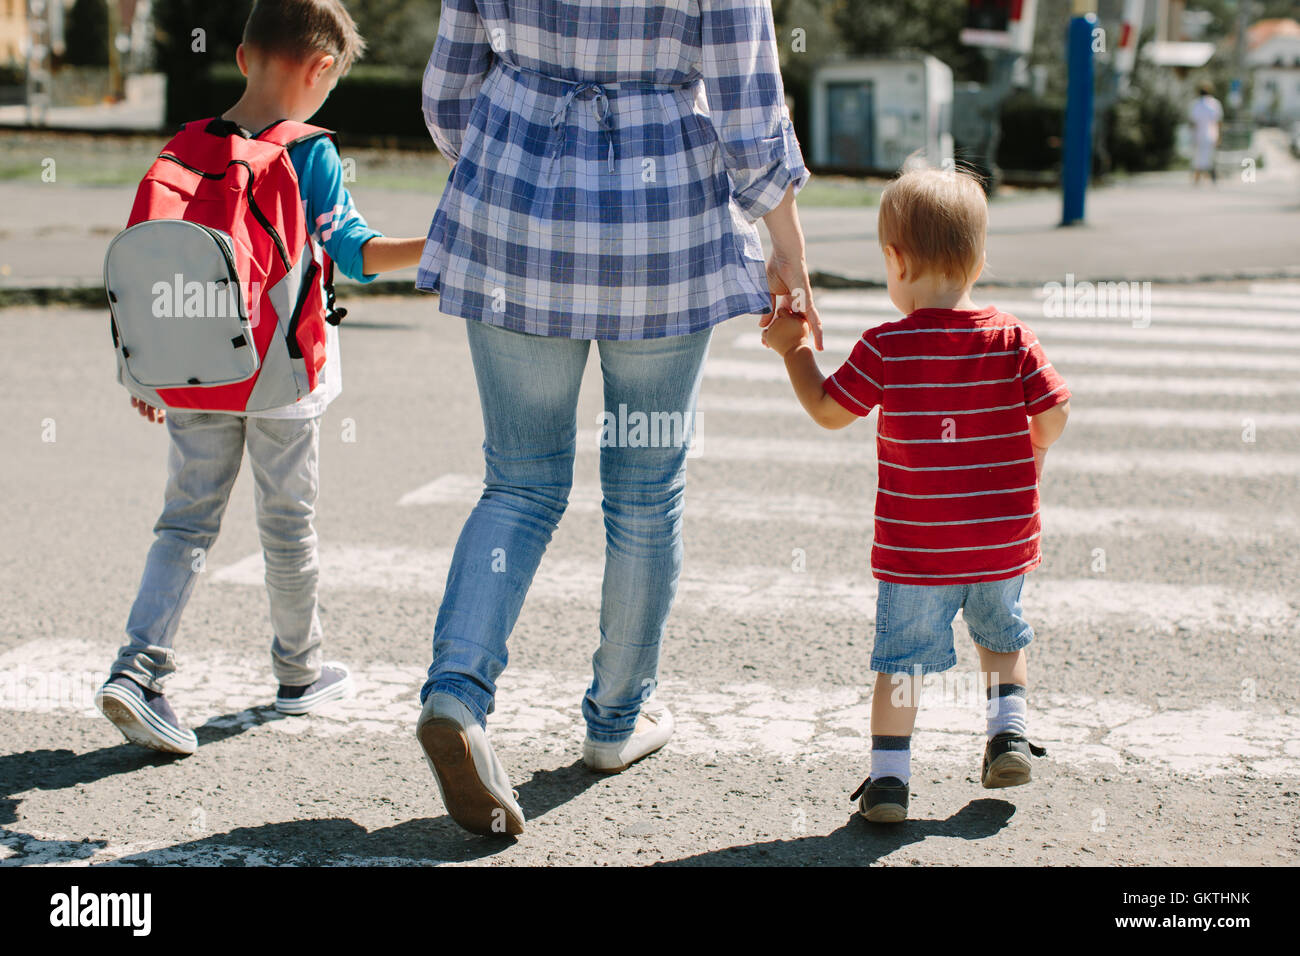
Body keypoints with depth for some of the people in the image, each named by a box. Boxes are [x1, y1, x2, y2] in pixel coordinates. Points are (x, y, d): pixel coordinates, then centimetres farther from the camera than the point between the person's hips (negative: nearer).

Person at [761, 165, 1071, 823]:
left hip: (915, 548, -3)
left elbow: (828, 410, -3)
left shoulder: (885, 347, -13)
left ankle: (888, 775, 5)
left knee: (901, 656, 8)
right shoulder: (1011, 338, -6)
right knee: (1002, 635, 28)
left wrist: (794, 349, 10)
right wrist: (1028, 457, 16)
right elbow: (1053, 415, -4)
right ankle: (1009, 730, 19)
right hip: (1005, 540, 3)